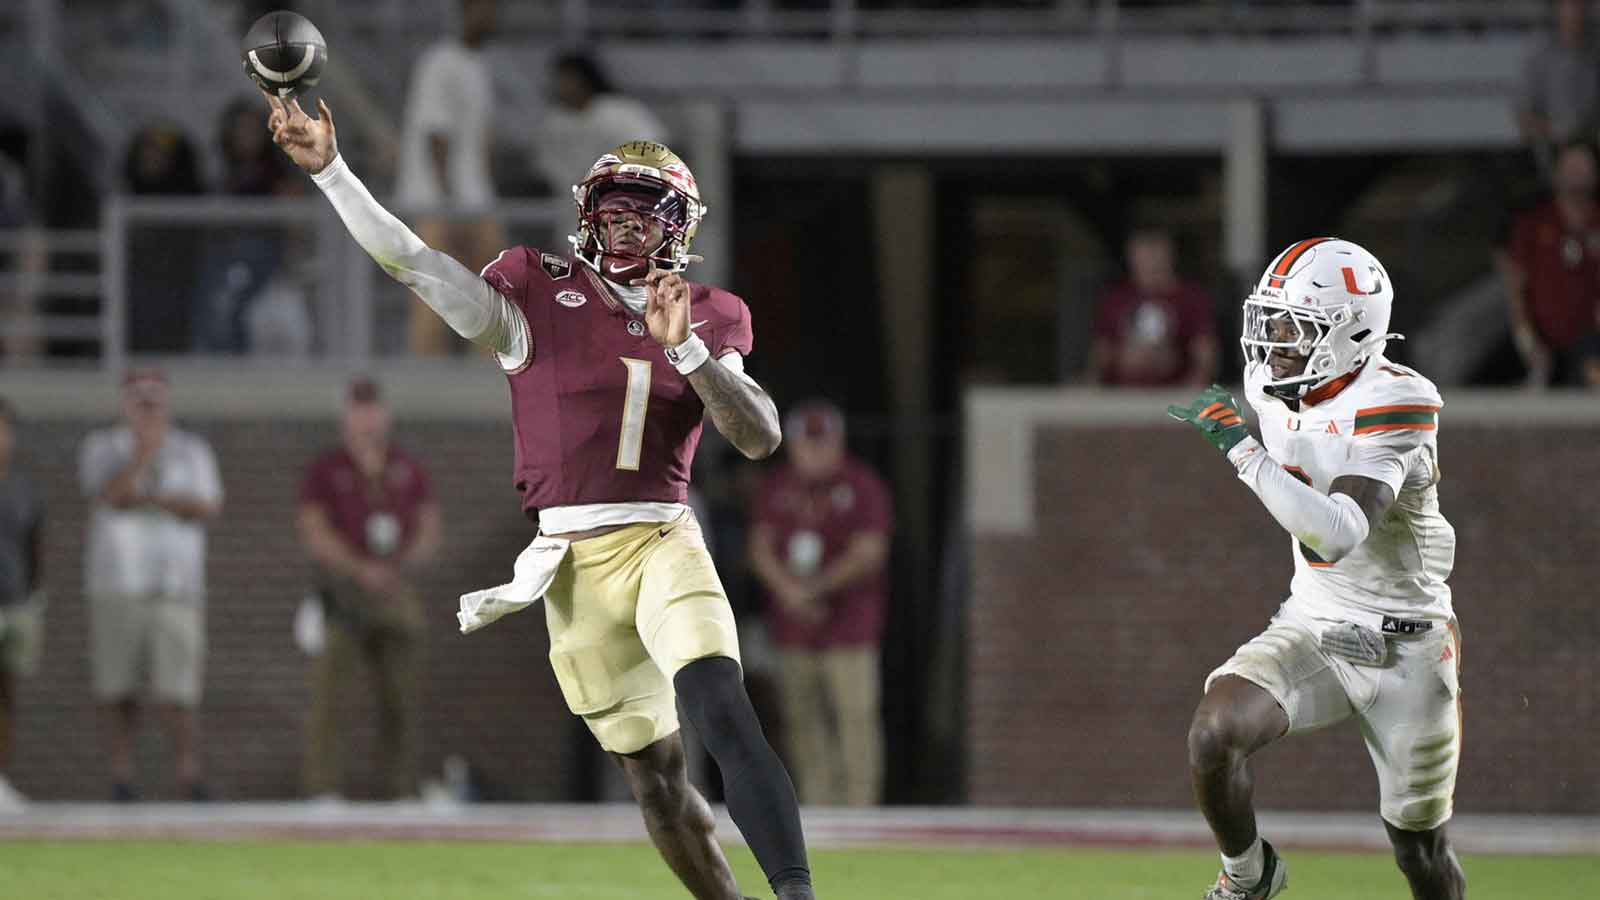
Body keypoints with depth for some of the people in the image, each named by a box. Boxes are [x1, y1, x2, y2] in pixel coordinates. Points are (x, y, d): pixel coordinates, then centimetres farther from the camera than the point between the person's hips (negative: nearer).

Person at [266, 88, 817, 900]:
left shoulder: (705, 320, 8)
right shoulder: (540, 297, 3)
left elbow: (760, 437, -3)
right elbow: (415, 264, -6)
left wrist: (685, 349, -16)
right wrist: (329, 170, -16)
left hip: (664, 545, -1)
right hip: (574, 564, 1)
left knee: (722, 715, -25)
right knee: (656, 780, 4)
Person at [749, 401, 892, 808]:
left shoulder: (863, 486, -3)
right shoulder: (778, 486, 12)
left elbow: (869, 553, -10)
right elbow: (761, 548, 7)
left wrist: (820, 585, -20)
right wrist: (789, 589, -11)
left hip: (848, 622, -5)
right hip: (793, 628, 5)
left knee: (855, 717, -11)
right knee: (802, 720, 6)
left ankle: (859, 806, -12)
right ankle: (815, 806, 11)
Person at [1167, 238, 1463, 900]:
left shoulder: (1392, 409, -23)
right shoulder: (1280, 394, -2)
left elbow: (1337, 535, -36)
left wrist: (1242, 448, -37)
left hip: (1404, 651, -5)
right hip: (1311, 627, 5)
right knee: (1214, 735, -23)